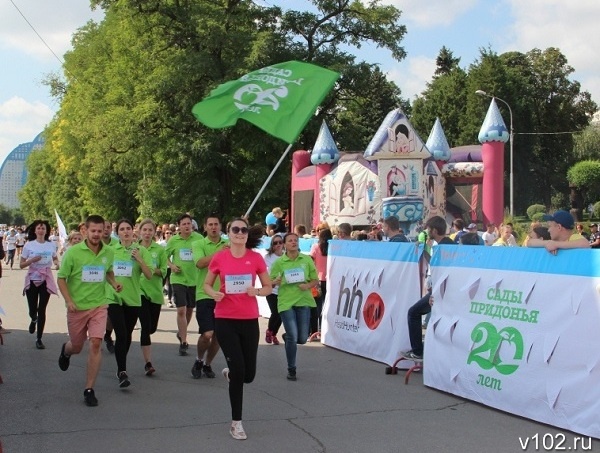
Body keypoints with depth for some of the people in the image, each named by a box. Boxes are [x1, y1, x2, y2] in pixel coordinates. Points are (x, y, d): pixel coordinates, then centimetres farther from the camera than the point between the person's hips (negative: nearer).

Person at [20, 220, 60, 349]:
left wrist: (57, 263, -4)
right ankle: (33, 320, 43)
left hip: (46, 280, 1)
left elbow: (55, 258, 19)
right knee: (32, 310, 3)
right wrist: (32, 260, -21)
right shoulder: (28, 245, -5)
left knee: (42, 310, -1)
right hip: (32, 280, -1)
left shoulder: (51, 245, 0)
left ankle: (39, 339, 10)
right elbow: (21, 265, -3)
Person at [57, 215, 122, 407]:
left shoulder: (108, 252, -1)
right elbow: (61, 278, -5)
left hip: (98, 306, 1)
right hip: (77, 307, -1)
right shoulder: (73, 252, -11)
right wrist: (69, 301, -16)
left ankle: (89, 389, -1)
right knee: (76, 346, 13)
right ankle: (65, 350, 54)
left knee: (95, 344, -13)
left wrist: (114, 283, 0)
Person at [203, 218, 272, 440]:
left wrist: (257, 291, -15)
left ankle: (229, 372, 43)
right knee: (238, 370, -6)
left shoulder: (256, 258, -1)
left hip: (249, 320, 2)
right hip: (225, 320, -2)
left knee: (248, 374, 5)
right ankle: (236, 422, 11)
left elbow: (268, 287, 6)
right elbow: (207, 284, 8)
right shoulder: (219, 258, -3)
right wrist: (214, 294, -14)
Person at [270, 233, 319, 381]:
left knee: (302, 339, 4)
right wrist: (275, 282, -20)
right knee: (293, 337, -8)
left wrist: (307, 285, -14)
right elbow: (269, 283, 3)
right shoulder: (279, 262, -1)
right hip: (286, 302, -2)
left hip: (303, 301, 2)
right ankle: (291, 369, 11)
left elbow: (315, 280, 8)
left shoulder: (307, 260, 3)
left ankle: (287, 337, 40)